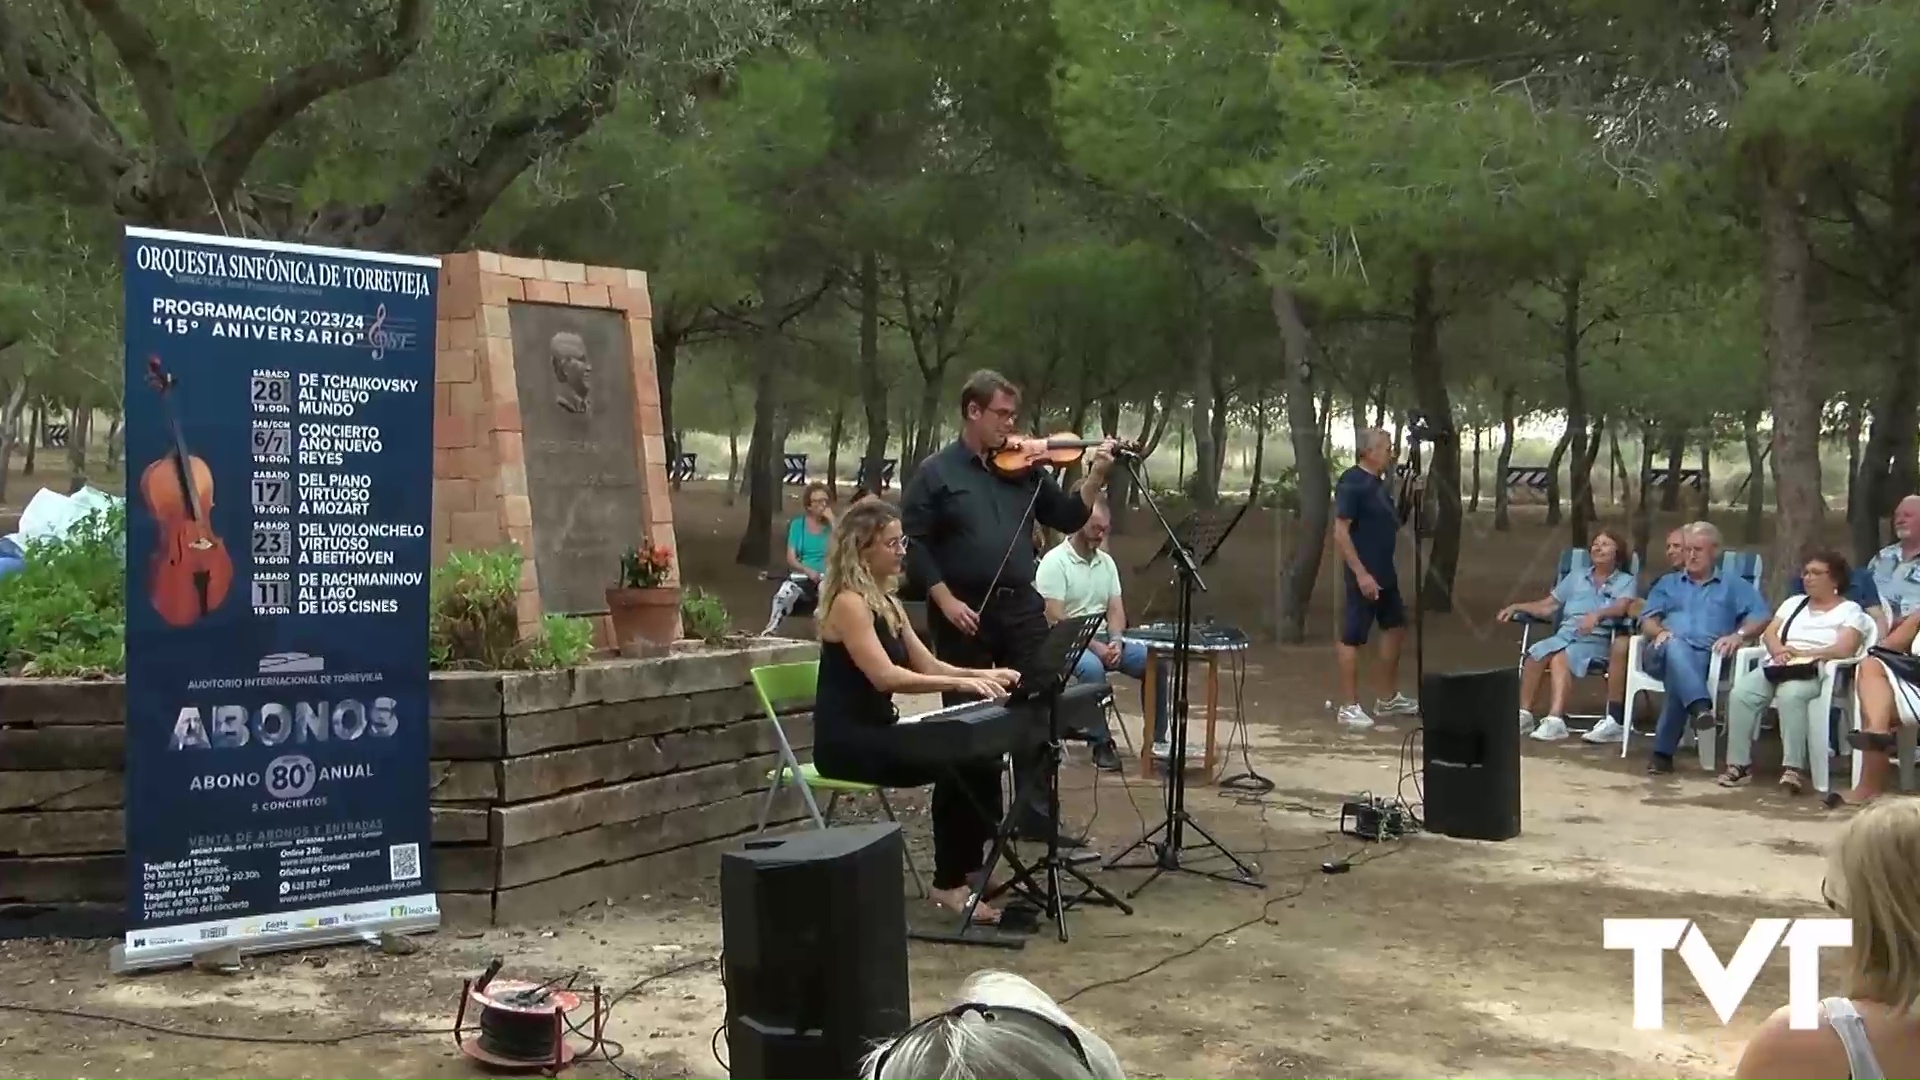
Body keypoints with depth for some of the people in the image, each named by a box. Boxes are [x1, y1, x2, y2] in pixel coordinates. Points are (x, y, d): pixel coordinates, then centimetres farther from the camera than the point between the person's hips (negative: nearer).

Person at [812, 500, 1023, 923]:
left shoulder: (887, 602, 14)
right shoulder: (848, 603, -14)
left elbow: (927, 664, 14)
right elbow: (885, 677, -26)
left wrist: (981, 674, -3)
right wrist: (961, 683, -30)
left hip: (878, 731, 9)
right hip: (845, 740, -9)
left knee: (979, 757, -11)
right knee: (952, 764, -25)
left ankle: (972, 865, -5)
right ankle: (949, 883, -15)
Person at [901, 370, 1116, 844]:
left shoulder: (1025, 468, 8)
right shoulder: (936, 473, -3)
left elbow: (1068, 519, 8)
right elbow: (913, 543, -8)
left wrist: (1096, 476, -7)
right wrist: (946, 600, -15)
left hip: (1022, 607, 4)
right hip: (965, 613, -4)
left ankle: (1036, 815, 13)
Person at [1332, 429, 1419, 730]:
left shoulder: (1377, 482, 11)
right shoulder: (1352, 483, -16)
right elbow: (1340, 533, -21)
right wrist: (1361, 573, -24)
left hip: (1385, 572, 10)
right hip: (1365, 575, -10)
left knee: (1395, 627, 16)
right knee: (1352, 638, -3)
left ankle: (1388, 699, 27)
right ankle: (1349, 707, 3)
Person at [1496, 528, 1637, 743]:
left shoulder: (1626, 582, 12)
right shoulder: (1577, 575, 26)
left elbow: (1622, 607, -10)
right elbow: (1547, 606, 22)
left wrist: (1598, 614, -31)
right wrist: (1516, 607, 5)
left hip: (1598, 639, -4)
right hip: (1565, 634, 4)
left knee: (1560, 658, -36)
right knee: (1536, 653, -30)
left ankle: (1555, 719, -47)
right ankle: (1524, 714, -29)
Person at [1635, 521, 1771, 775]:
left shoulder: (1735, 586, 24)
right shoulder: (1668, 583, 31)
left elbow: (1763, 617, 9)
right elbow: (1647, 619, 18)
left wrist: (1739, 635, -11)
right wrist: (1660, 631, -7)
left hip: (1707, 657, -2)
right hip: (1665, 653, 2)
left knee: (1679, 670, -39)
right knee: (1676, 646, -39)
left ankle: (1663, 751, -36)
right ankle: (1700, 706, -61)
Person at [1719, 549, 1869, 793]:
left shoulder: (1850, 610, 8)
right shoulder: (1794, 602, 24)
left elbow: (1843, 650, -8)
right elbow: (1769, 634, 13)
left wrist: (1801, 654, -13)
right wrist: (1779, 652, -9)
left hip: (1816, 673, -5)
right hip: (1776, 667, 5)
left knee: (1790, 694, -40)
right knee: (1740, 693, -26)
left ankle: (1794, 767, -40)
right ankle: (1739, 764, -25)